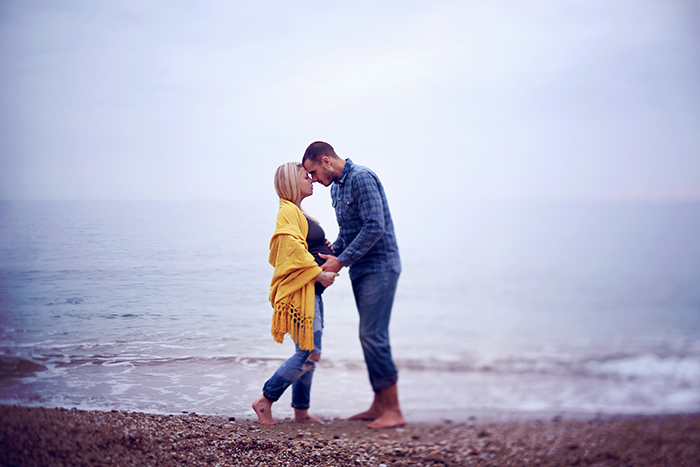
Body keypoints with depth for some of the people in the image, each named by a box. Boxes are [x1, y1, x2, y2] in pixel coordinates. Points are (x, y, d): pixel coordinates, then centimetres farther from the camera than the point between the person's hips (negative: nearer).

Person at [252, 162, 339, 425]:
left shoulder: (298, 213, 21)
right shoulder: (288, 211, -10)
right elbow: (293, 249, -20)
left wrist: (329, 252, 10)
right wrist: (319, 273, -18)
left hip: (311, 290, 11)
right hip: (300, 291, -11)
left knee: (308, 354, 12)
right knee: (309, 353, -12)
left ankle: (301, 411, 18)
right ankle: (265, 401, -2)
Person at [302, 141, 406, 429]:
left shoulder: (362, 178, -15)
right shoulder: (336, 187, 15)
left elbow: (375, 227, -23)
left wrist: (342, 260, -18)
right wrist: (332, 254, 9)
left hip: (380, 268, -10)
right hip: (361, 270, 10)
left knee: (373, 335, -11)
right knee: (369, 336, 10)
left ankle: (394, 411, -3)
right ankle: (379, 405, 18)